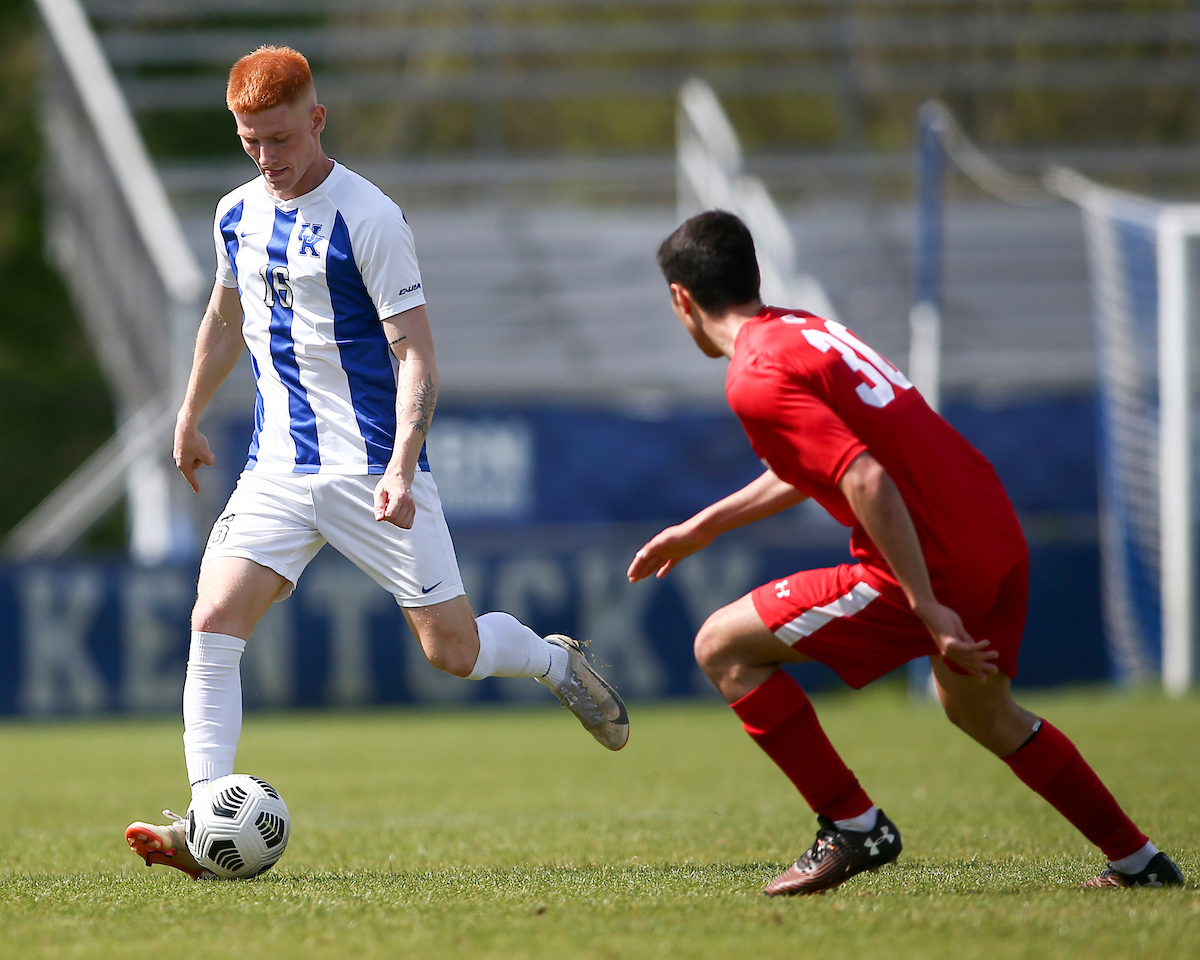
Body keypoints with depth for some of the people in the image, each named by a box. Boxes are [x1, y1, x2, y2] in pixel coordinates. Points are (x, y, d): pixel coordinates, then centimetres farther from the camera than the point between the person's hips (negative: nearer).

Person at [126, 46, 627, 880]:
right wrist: (192, 418, 35)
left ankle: (556, 661, 33)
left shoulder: (368, 218, -13)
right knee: (214, 623, -14)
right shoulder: (238, 215, 7)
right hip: (277, 468, 5)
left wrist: (401, 468, -27)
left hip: (371, 470, -5)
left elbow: (415, 354, -15)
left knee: (454, 650, -1)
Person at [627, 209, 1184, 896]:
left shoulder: (757, 379, -13)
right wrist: (705, 526, 37)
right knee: (982, 712, 33)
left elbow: (867, 481, -24)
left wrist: (928, 609, -23)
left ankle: (853, 827, 2)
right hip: (1000, 540, 9)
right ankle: (1140, 861, 38)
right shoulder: (803, 327, 16)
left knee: (723, 647, -1)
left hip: (932, 565, -9)